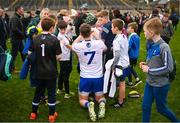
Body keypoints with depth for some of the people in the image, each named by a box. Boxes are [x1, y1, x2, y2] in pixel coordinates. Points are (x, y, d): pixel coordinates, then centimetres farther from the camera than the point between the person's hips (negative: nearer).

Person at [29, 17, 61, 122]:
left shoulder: (35, 39, -3)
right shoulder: (54, 40, -13)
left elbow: (30, 53, 4)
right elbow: (58, 56, -12)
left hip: (39, 71, 4)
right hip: (51, 71, -3)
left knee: (38, 91, 17)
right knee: (51, 92, 9)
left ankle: (33, 113, 26)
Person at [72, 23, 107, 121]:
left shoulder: (78, 46, -16)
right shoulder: (99, 43, -14)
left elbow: (72, 46, 12)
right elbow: (105, 49, 13)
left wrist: (81, 35, 13)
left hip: (85, 78, -1)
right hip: (98, 77, 1)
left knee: (82, 100, 17)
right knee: (100, 98, 23)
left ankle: (88, 104, -17)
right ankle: (102, 103, -13)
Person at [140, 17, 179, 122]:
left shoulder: (164, 47, -22)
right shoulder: (152, 45, 0)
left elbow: (169, 68, -23)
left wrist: (149, 70, -19)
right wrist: (146, 64, -3)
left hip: (161, 84, -7)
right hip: (150, 82, 7)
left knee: (161, 108, 12)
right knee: (146, 106, 11)